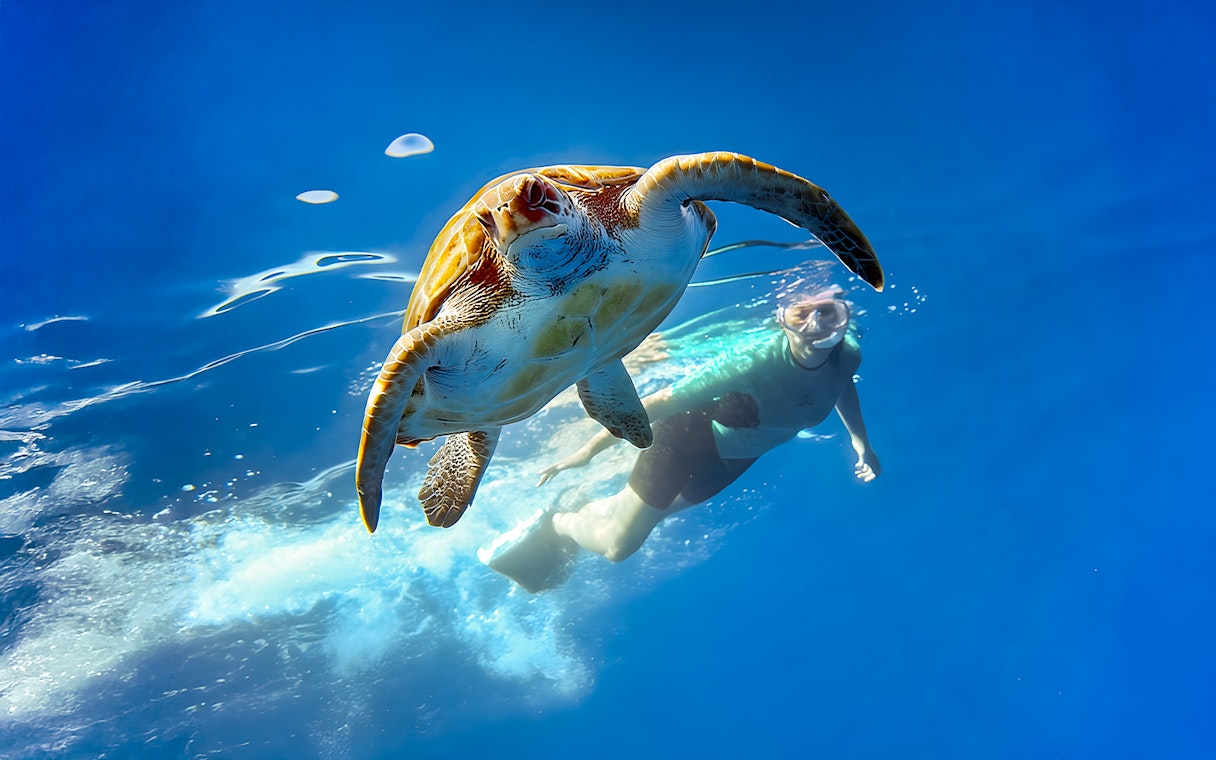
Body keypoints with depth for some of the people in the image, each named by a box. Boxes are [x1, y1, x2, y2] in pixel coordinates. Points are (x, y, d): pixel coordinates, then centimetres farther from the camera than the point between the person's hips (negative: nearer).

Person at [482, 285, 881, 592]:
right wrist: (588, 450, -26)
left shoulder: (847, 354, -24)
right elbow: (663, 401, -32)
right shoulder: (756, 359, -41)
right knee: (619, 546, 2)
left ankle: (593, 513, 52)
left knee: (642, 525, 24)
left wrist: (861, 441, 1)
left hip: (738, 455, 6)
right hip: (691, 434, -6)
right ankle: (552, 524, 30)